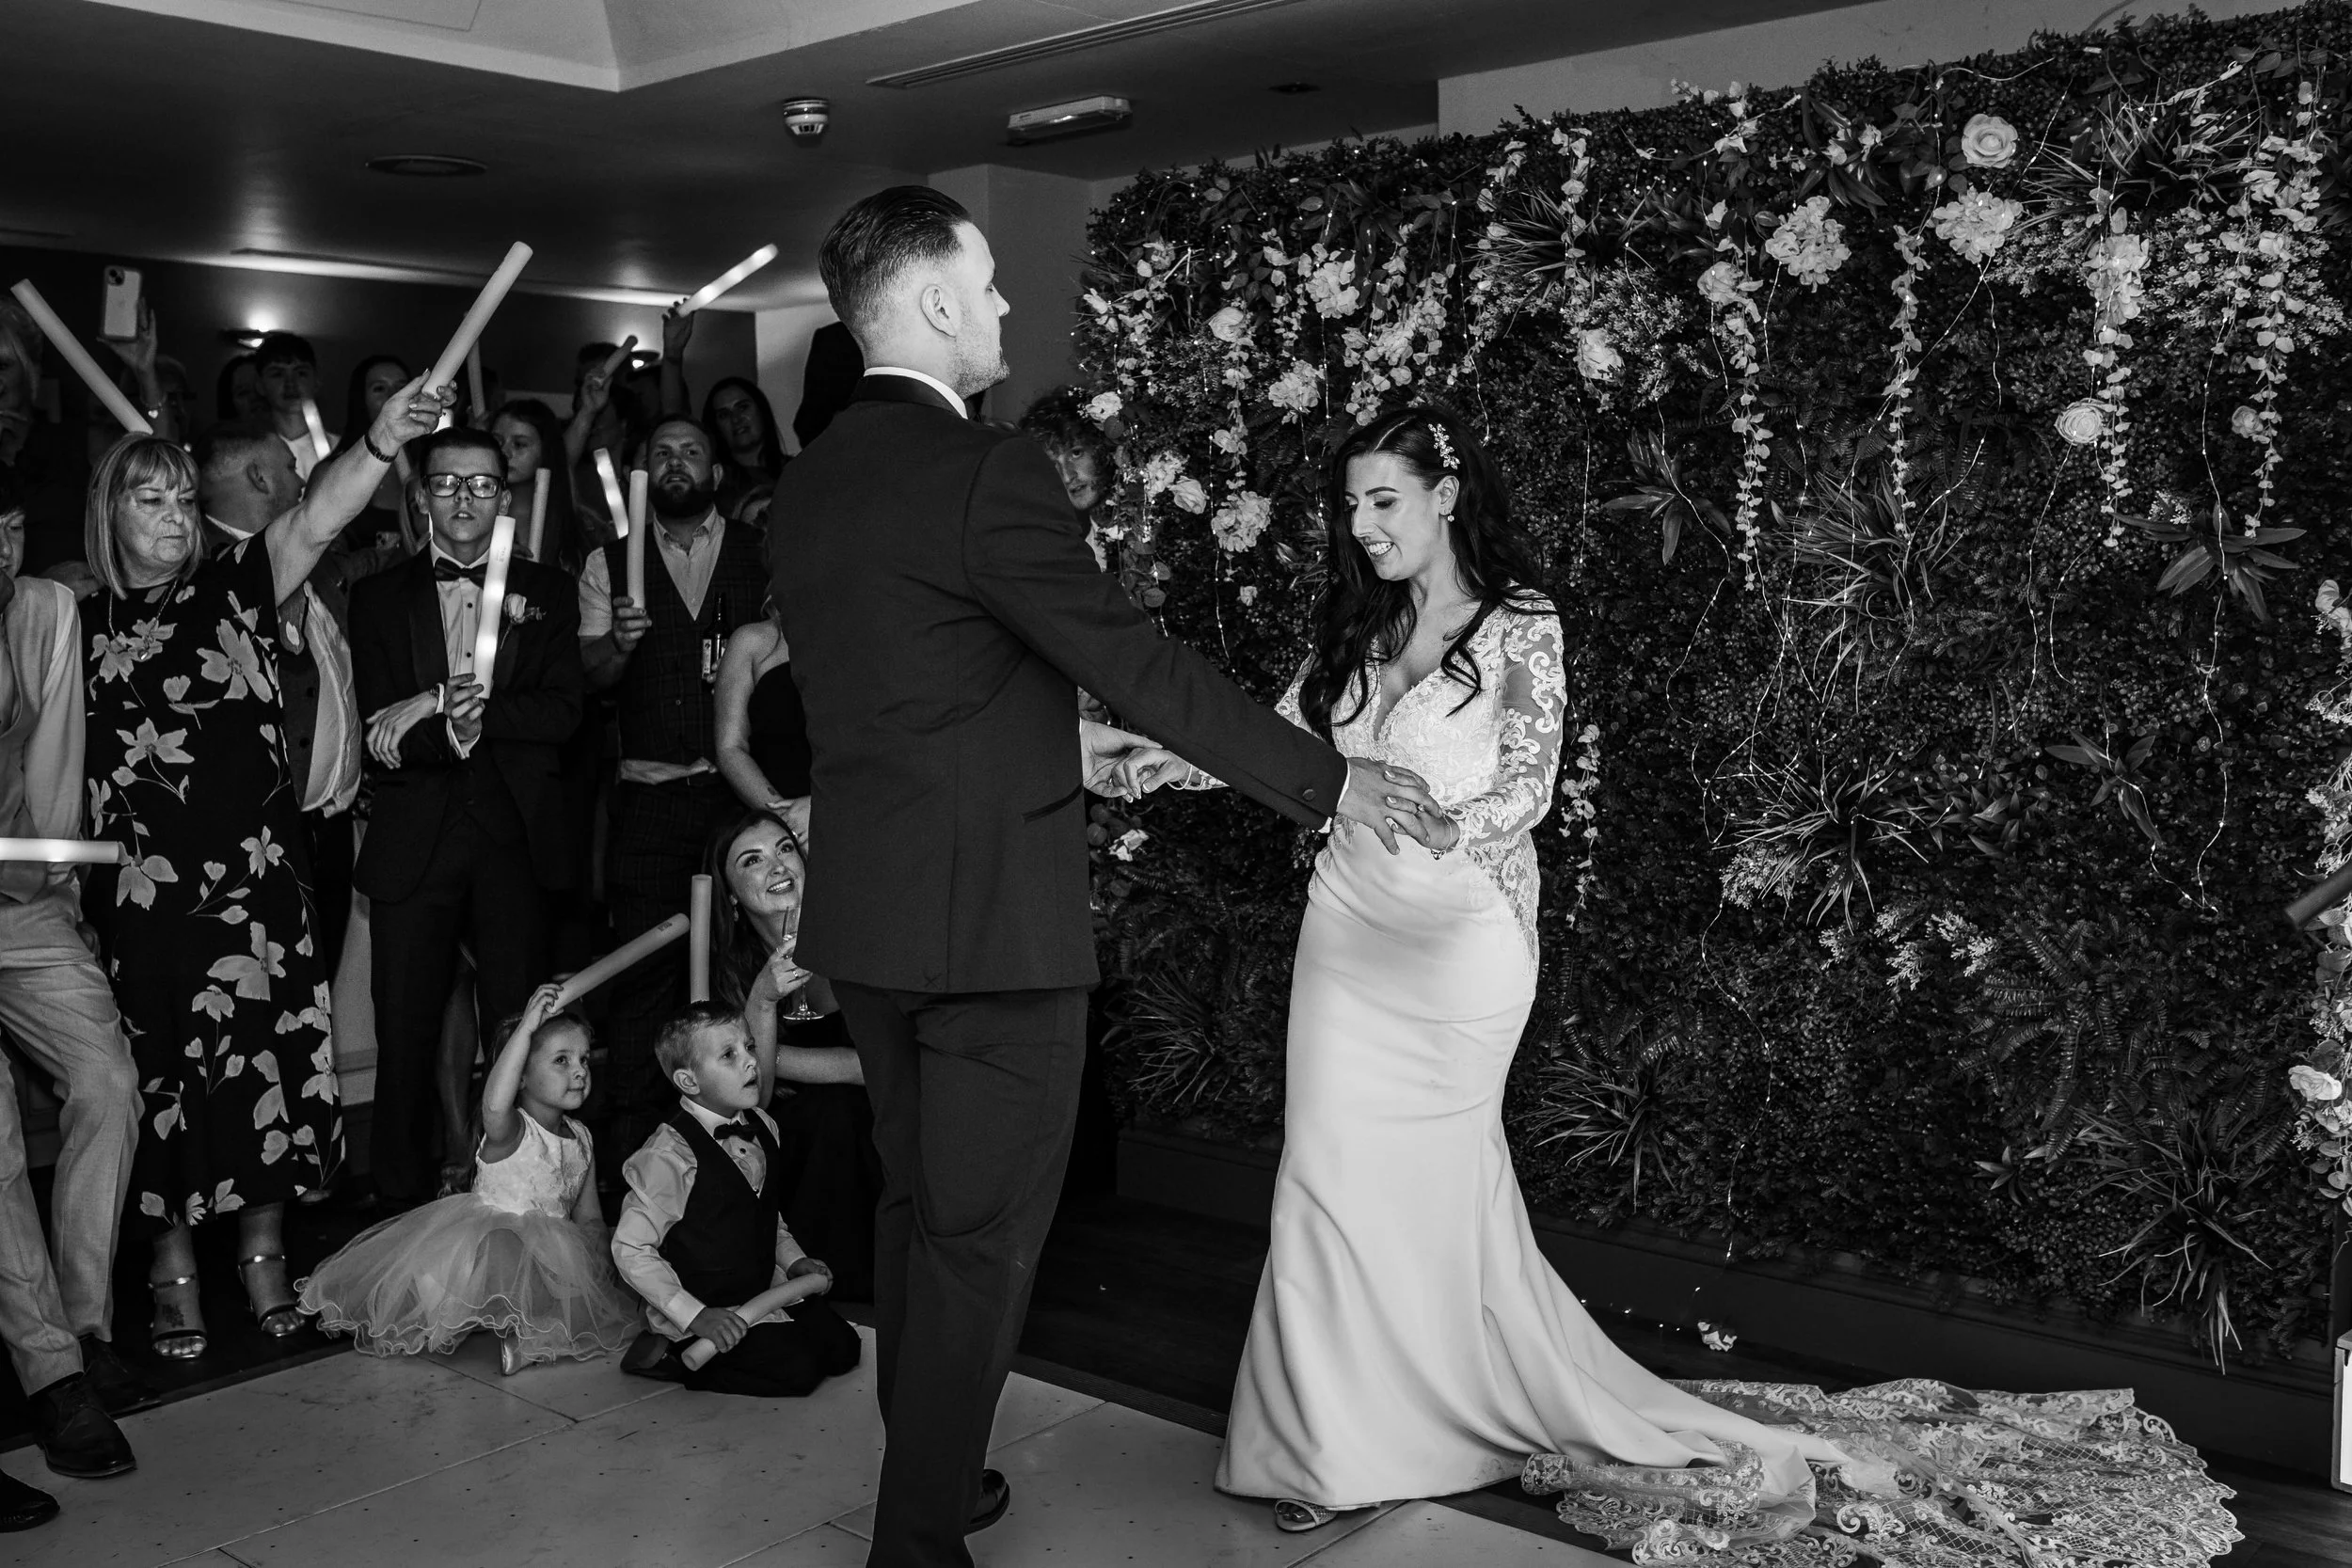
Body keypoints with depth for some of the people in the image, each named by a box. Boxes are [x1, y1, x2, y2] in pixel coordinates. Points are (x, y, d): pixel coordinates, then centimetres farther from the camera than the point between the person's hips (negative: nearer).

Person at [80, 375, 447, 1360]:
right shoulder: (84, 625, 7)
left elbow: (315, 524, -15)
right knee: (164, 1073, 7)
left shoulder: (234, 591, 3)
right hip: (142, 896, 1)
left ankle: (263, 1251, 20)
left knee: (268, 1062, 3)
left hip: (255, 878, 0)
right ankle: (175, 1266, 22)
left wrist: (381, 444, -31)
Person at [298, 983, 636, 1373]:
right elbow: (494, 1105, -42)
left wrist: (601, 1264, -2)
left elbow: (589, 1217, 15)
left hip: (545, 1253, 7)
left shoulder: (582, 1138, 7)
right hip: (486, 1236, -7)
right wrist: (526, 1027, -43)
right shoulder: (511, 1132, -15)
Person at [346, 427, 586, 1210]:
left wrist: (442, 703, -12)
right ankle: (403, 1200, 13)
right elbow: (380, 734, -1)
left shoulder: (546, 591, 12)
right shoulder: (379, 597, 11)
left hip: (514, 836, 0)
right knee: (405, 1033, 2)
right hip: (414, 841, 0)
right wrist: (454, 729, -20)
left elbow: (562, 711, -2)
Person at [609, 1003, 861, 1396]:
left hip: (766, 1289, 8)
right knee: (796, 1369, -19)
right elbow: (630, 1249, -21)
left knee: (841, 1347, 3)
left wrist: (794, 1260, 3)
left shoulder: (762, 1128, 2)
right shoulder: (670, 1154, -23)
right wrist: (695, 1315, -24)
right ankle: (671, 1356, -2)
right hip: (709, 1309, -8)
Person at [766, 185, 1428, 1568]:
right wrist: (1327, 780, -8)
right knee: (983, 1239, 4)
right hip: (993, 918, -8)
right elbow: (1144, 664, -17)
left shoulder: (806, 487, 8)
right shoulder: (987, 473, -17)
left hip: (868, 915, 8)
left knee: (918, 1209, 21)